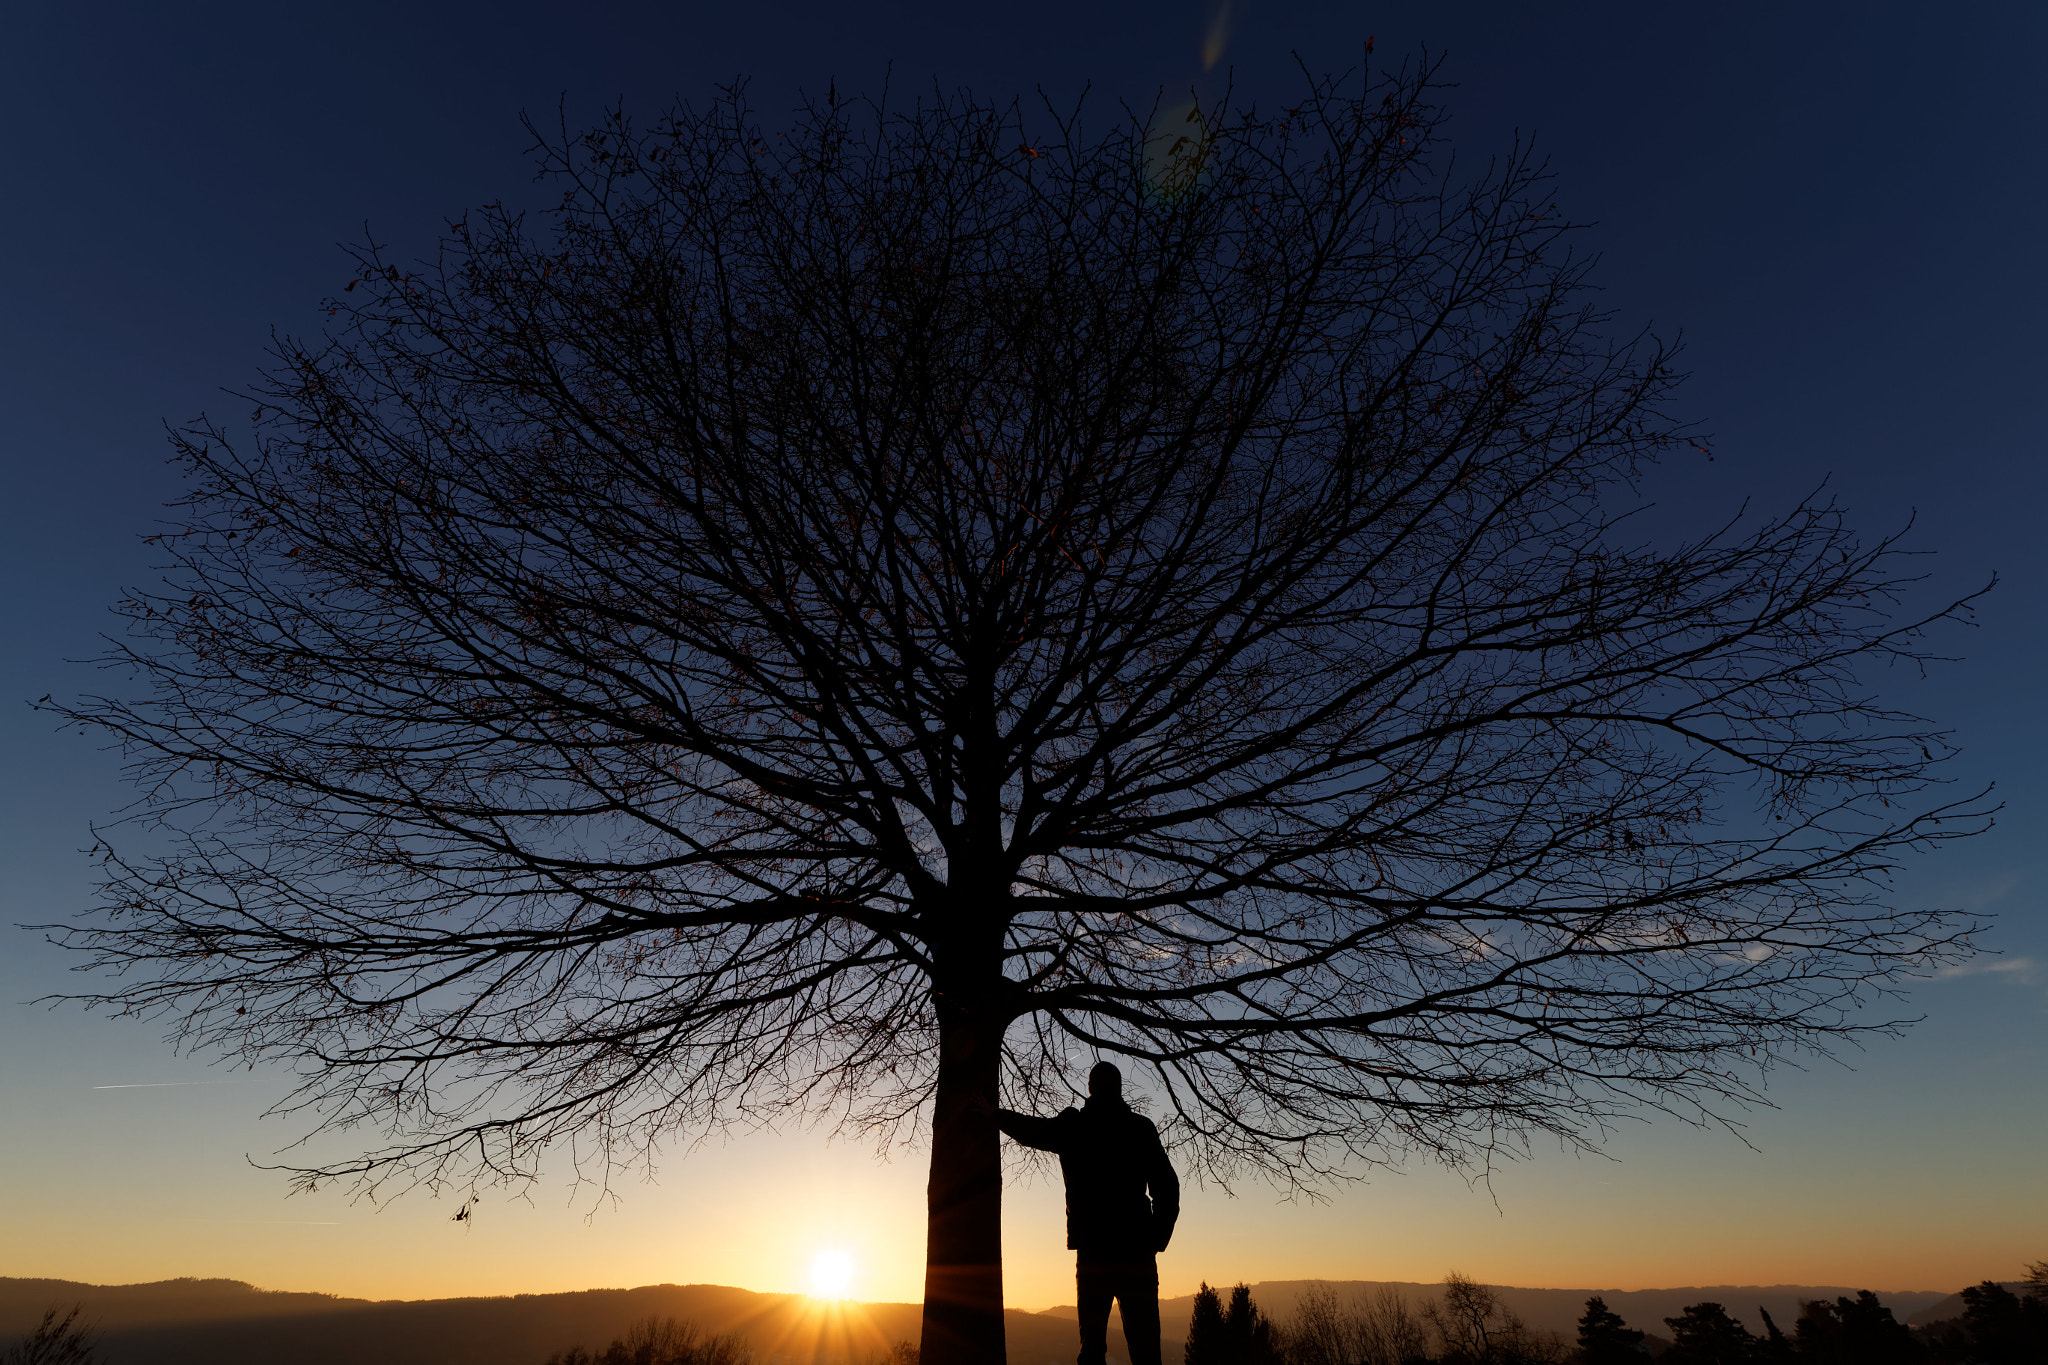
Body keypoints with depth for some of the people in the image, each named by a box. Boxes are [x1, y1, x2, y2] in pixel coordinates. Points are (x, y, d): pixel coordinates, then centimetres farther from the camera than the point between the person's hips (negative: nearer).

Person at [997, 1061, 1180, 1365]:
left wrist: (995, 1114, 34)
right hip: (1136, 1253, -1)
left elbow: (1030, 1129, 18)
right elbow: (1167, 1188, -2)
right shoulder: (1141, 1128, 1)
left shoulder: (1072, 1126, 3)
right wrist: (1156, 1241, 6)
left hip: (1092, 1253, 1)